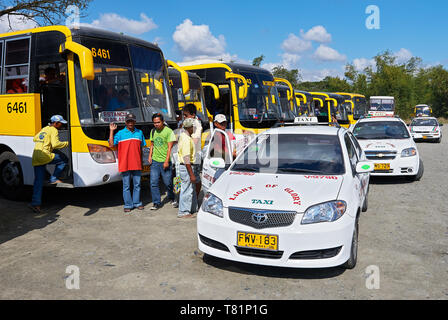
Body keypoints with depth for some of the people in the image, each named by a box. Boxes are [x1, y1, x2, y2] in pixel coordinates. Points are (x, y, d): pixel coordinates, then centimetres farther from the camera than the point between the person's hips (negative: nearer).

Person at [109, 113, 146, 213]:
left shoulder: (140, 132, 12)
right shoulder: (120, 133, 2)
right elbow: (111, 145, -6)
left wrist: (141, 161, 14)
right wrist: (111, 131, -9)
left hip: (137, 164, 3)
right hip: (125, 165, -3)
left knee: (137, 185, 10)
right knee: (126, 186, 3)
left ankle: (137, 203, 22)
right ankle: (128, 205, 12)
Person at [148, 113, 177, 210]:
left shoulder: (168, 131, -7)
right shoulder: (153, 131, 10)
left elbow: (170, 147, -10)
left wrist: (166, 161, -16)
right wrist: (150, 155, 7)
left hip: (165, 161, -4)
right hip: (155, 160, 4)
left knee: (168, 182, 3)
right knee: (153, 182, -2)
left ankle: (171, 198, 29)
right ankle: (156, 203, 8)